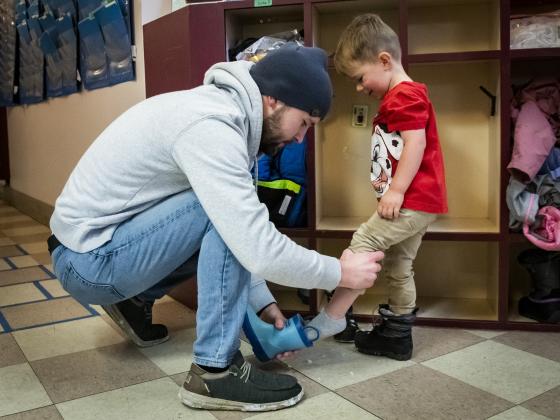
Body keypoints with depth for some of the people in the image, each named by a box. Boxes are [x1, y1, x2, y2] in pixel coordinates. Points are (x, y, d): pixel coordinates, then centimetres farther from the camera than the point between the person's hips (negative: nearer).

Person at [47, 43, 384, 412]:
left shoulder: (220, 110, 3)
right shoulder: (210, 126, -27)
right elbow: (259, 252, -30)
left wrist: (263, 302, 6)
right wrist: (340, 272, -14)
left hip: (93, 250, 9)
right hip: (89, 260, -9)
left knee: (231, 224, 13)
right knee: (224, 215, -23)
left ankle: (136, 300, 19)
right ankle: (215, 370, -14)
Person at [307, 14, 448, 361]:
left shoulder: (405, 95, -11)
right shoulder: (399, 99, 22)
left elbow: (416, 143, -22)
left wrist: (396, 190, -23)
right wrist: (386, 178, 11)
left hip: (413, 201, -11)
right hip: (418, 203, 11)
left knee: (363, 244, -12)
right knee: (399, 267, 14)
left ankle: (330, 319, -7)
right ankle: (397, 336, 22)